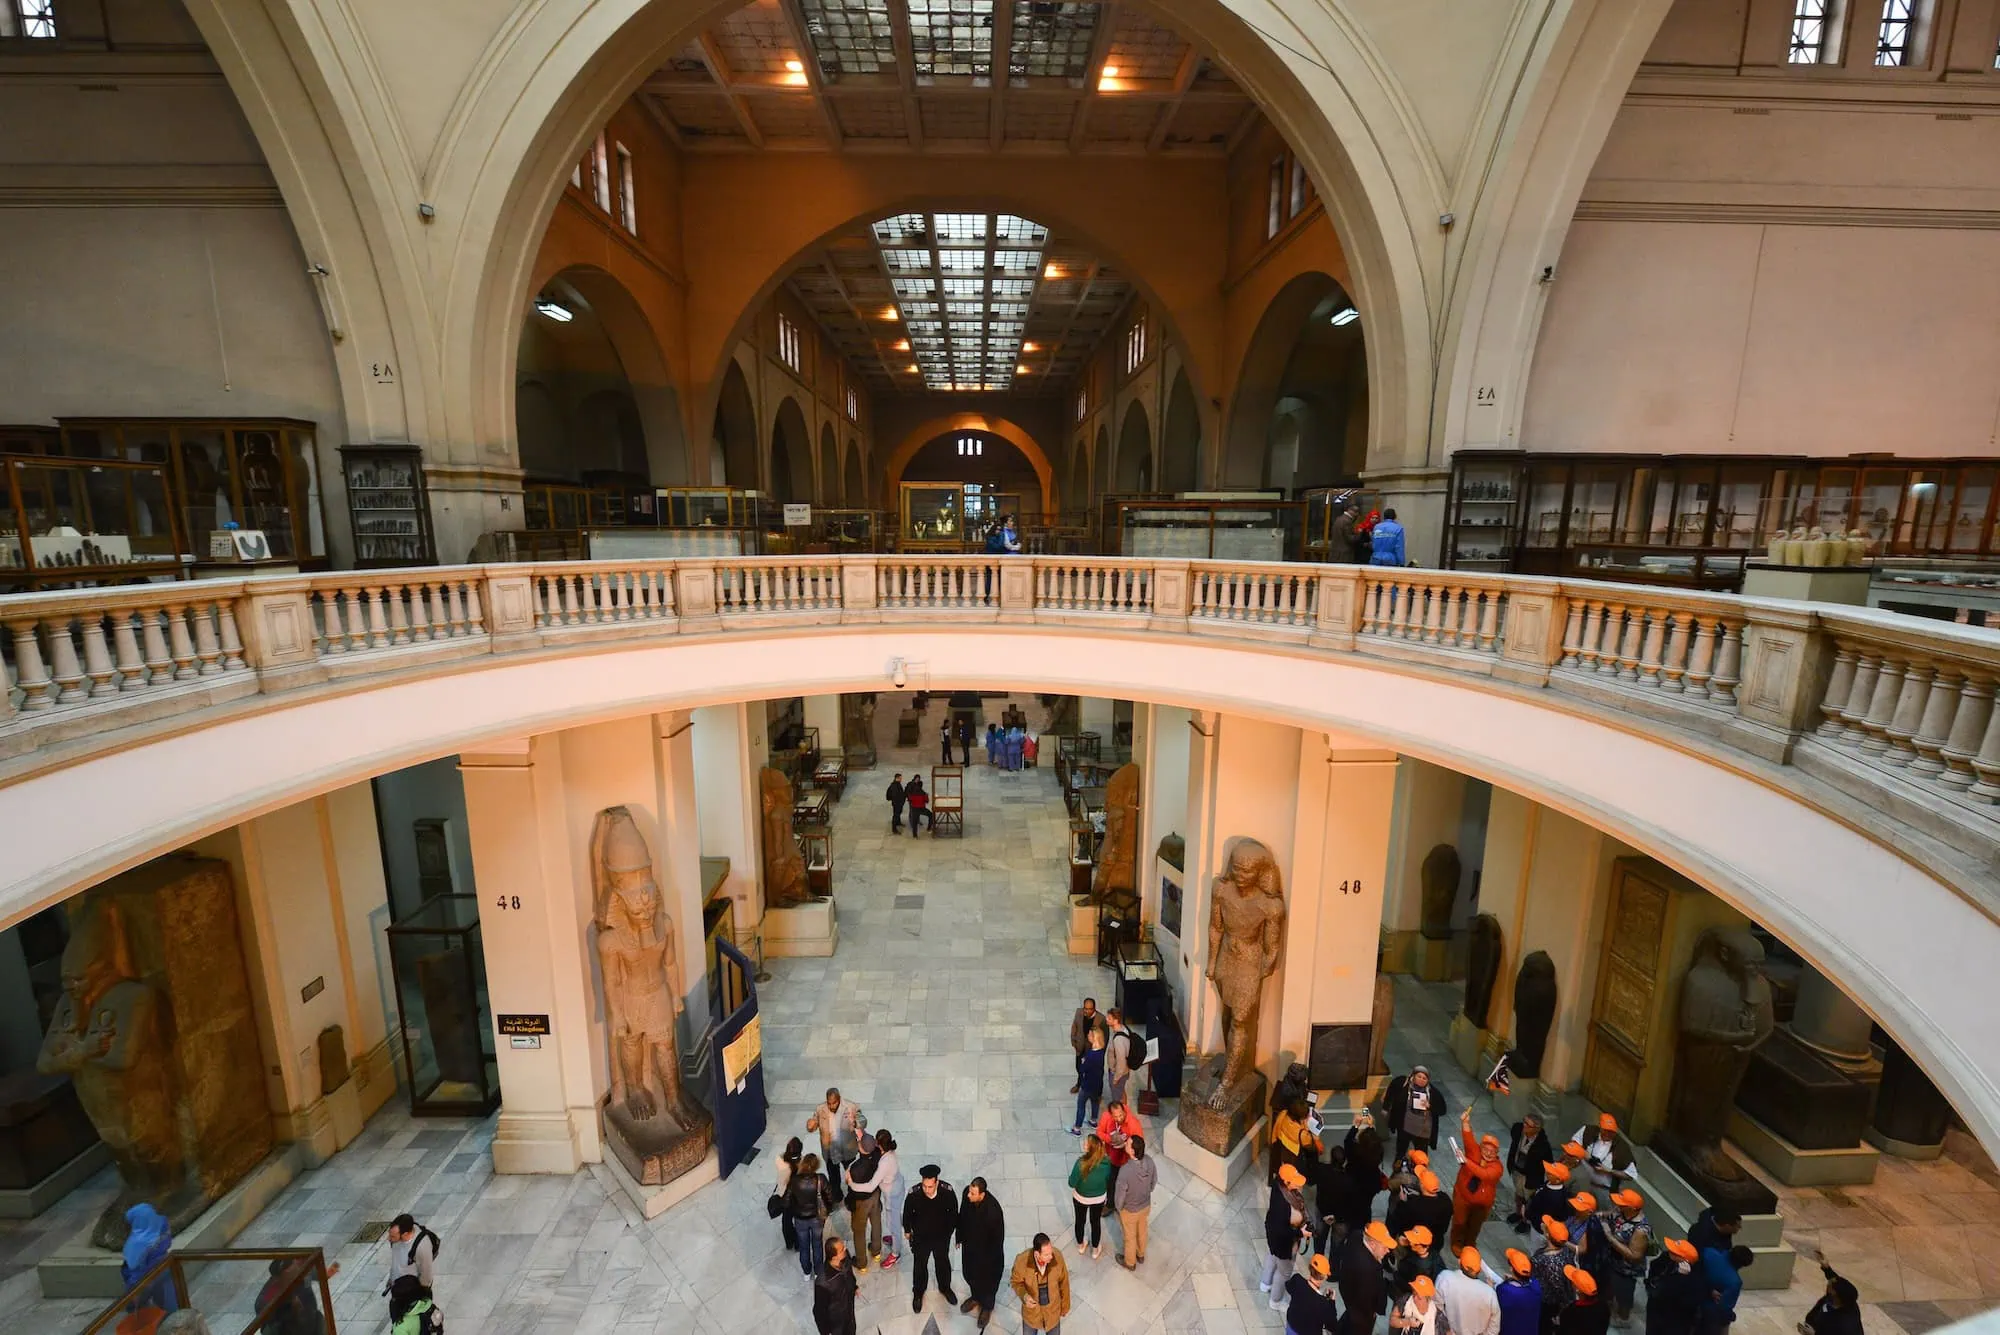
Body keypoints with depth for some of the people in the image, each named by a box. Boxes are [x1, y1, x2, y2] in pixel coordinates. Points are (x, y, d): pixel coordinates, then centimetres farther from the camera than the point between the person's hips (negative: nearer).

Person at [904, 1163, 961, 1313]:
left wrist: (951, 1230, 3)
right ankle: (918, 1293, 51)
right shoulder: (914, 1193, -34)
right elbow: (907, 1213, -11)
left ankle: (945, 1288, 54)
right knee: (919, 1265, 22)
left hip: (942, 1236, 1)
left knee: (943, 1263, 26)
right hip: (921, 1237, -1)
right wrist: (907, 1230, 4)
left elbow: (953, 1212, -11)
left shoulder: (948, 1191, -33)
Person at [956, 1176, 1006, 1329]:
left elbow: (998, 1237, -23)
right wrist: (959, 1237, 9)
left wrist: (992, 1259, -11)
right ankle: (975, 1297, 59)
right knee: (969, 1273, 29)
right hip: (969, 1244, 5)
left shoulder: (993, 1210, -41)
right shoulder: (967, 1193, -26)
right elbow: (962, 1215, -4)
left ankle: (987, 1307, 52)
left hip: (986, 1250, -5)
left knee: (987, 1279, 22)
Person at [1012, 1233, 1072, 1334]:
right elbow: (1015, 1281, -14)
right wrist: (1024, 1296, -32)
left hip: (1053, 1309, 1)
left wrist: (1065, 1305, 3)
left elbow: (1063, 1282, -10)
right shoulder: (1022, 1260, -34)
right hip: (1031, 1308, -1)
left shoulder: (1057, 1256, -29)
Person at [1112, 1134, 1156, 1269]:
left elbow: (1119, 1195, -26)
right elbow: (1154, 1182, -4)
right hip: (1146, 1205, 4)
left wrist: (1118, 1208, -3)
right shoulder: (1150, 1162, -26)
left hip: (1130, 1210, -4)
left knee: (1130, 1236, 24)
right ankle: (1141, 1255, 57)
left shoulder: (1125, 1171, -42)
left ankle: (1130, 1262, 49)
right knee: (1142, 1231, 32)